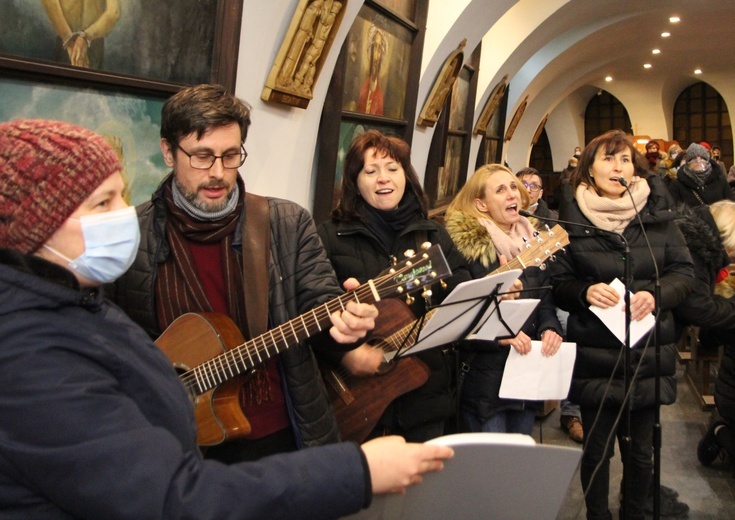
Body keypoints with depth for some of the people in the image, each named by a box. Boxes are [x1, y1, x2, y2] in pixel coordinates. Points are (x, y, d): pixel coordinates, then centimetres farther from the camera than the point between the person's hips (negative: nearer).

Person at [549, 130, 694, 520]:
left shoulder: (657, 213, 3)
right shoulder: (572, 217, -2)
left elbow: (684, 272, 4)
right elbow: (558, 284, 1)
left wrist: (657, 294, -15)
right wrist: (586, 292, -19)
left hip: (647, 355, 2)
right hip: (593, 356, -1)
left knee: (639, 451, 12)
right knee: (596, 450, 9)